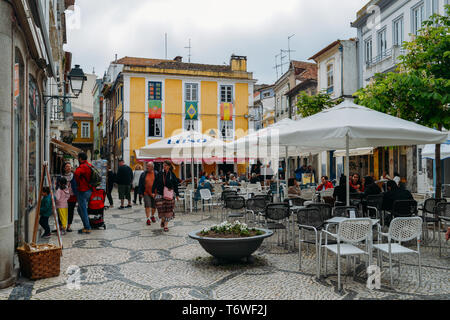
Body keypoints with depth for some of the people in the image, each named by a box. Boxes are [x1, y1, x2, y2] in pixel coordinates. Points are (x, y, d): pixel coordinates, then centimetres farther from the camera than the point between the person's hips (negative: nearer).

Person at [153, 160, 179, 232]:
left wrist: (177, 194, 3)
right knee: (161, 208, -4)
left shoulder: (172, 175, 0)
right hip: (160, 194, 1)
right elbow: (155, 183, 5)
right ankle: (162, 220, 26)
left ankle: (165, 225, 10)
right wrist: (153, 192, -2)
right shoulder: (159, 174, 2)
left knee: (168, 209, 0)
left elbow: (175, 185, 4)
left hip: (169, 195, 0)